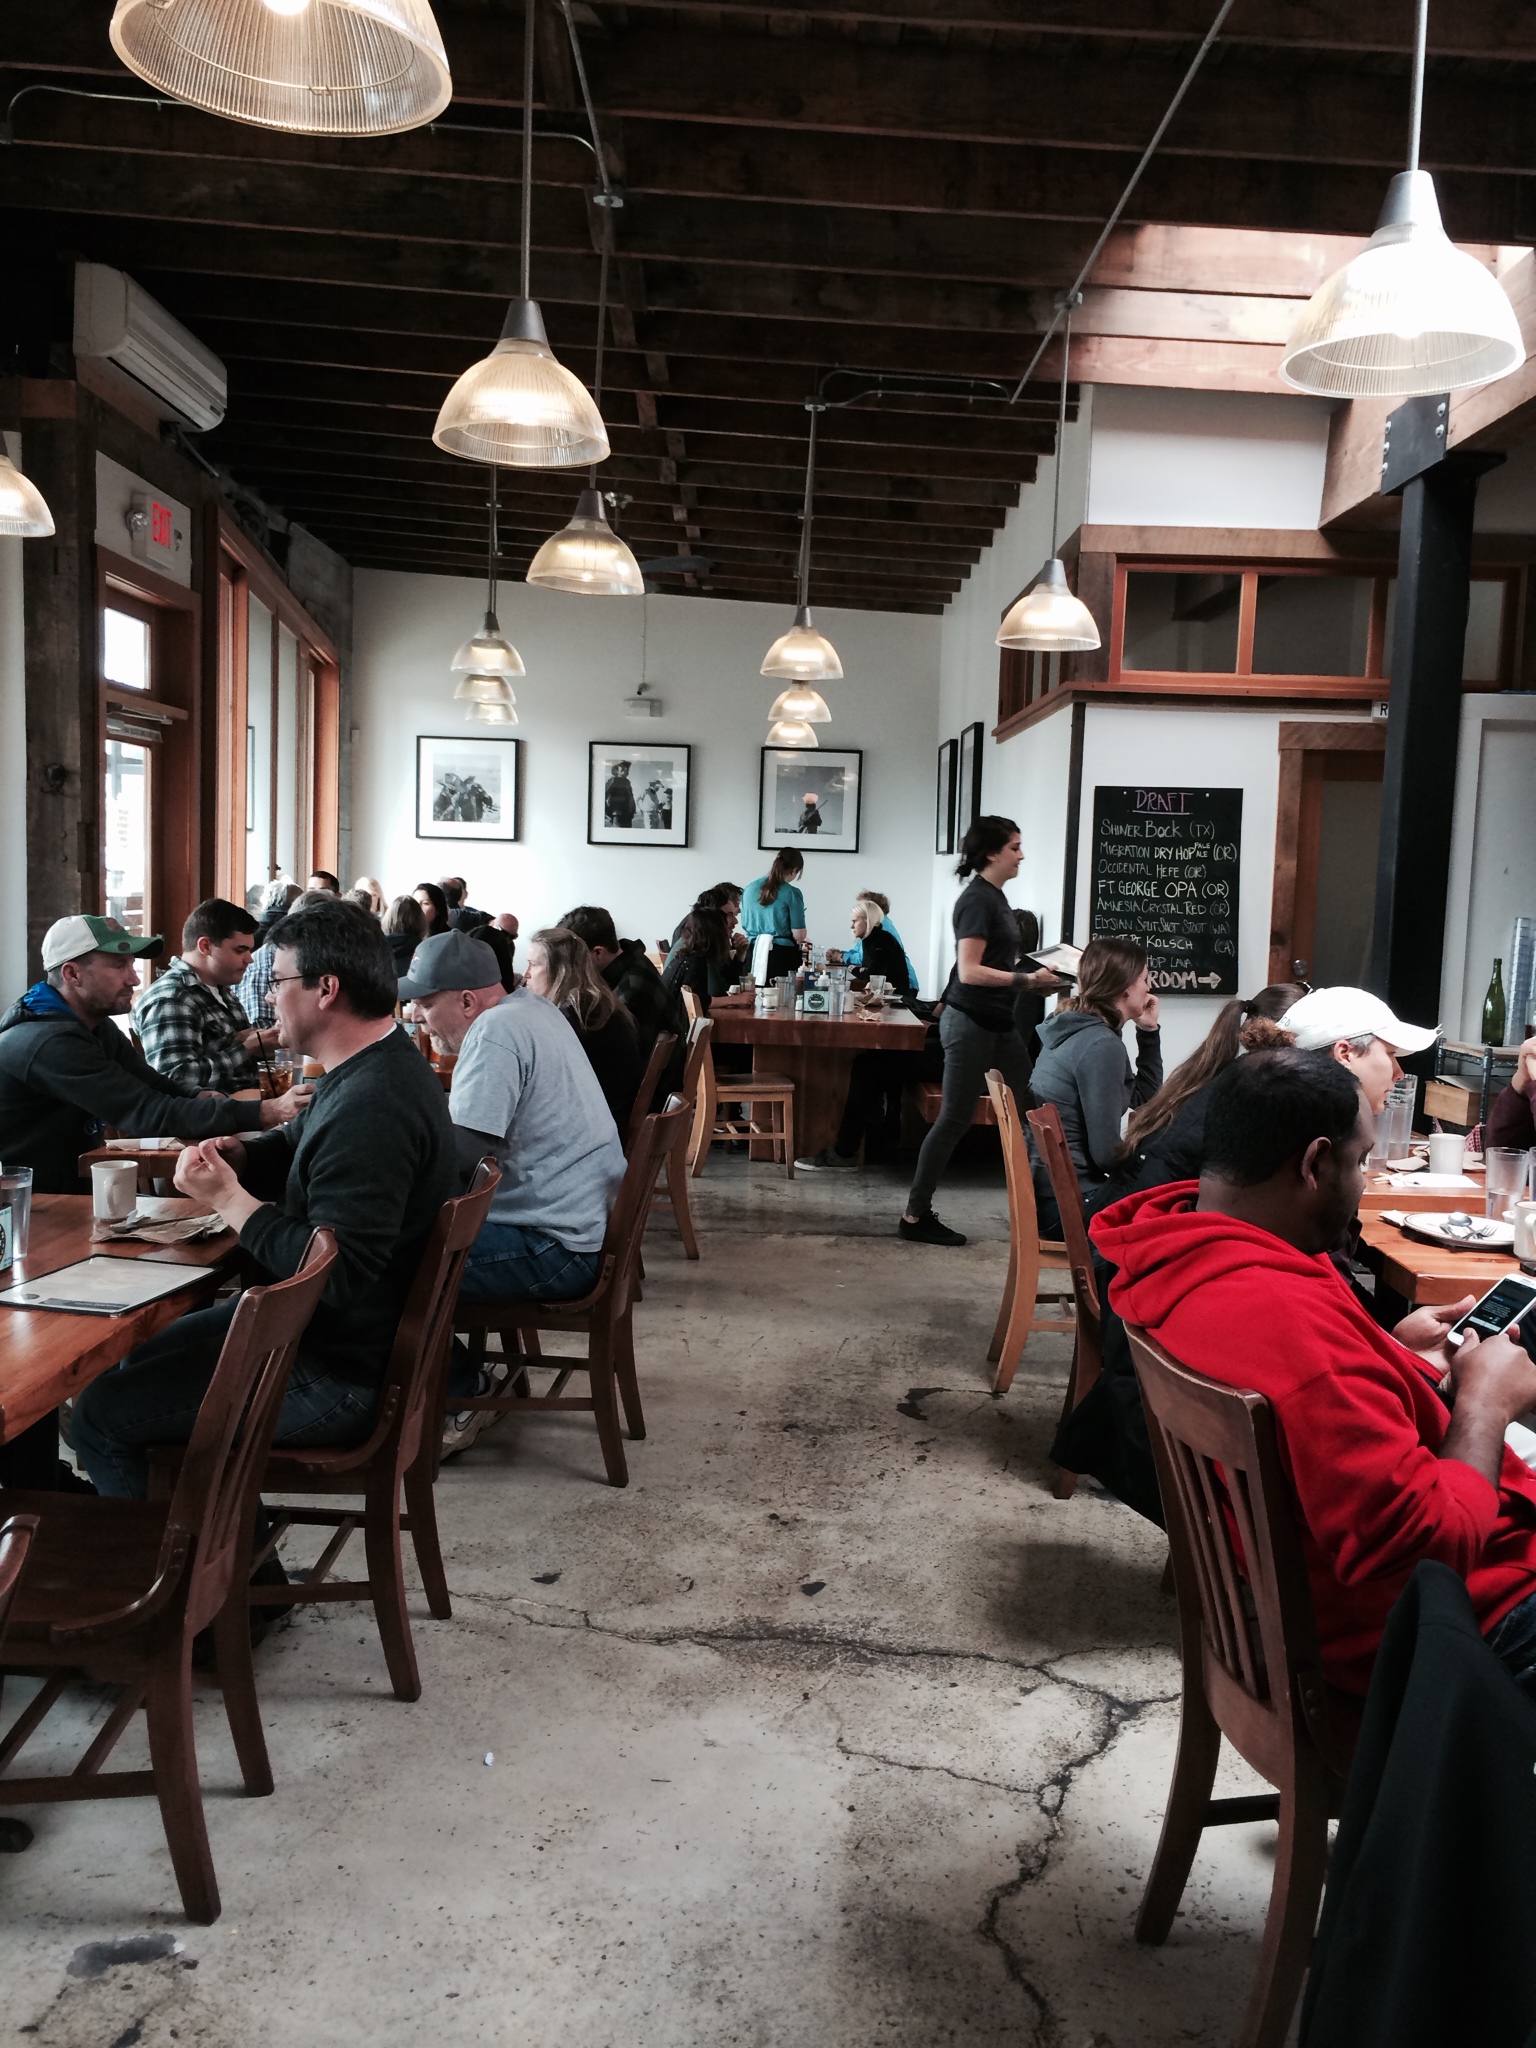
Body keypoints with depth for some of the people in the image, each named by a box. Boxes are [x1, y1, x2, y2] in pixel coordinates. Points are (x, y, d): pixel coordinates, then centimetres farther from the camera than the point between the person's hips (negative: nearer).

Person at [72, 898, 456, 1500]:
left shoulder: (372, 1108, -30)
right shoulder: (379, 1068, 6)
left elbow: (338, 1276, -33)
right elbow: (296, 1146, 20)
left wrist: (228, 1199, -23)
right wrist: (236, 1155, -2)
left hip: (341, 1376, -11)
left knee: (100, 1416, -3)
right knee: (139, 1358, 25)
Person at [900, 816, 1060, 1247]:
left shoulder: (995, 897, 14)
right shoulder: (977, 900, -14)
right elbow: (969, 971, -21)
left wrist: (1034, 973, 12)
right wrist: (1027, 979, -20)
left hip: (997, 1024, 10)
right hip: (970, 1022, -10)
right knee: (955, 1118, -4)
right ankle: (915, 1216, 4)